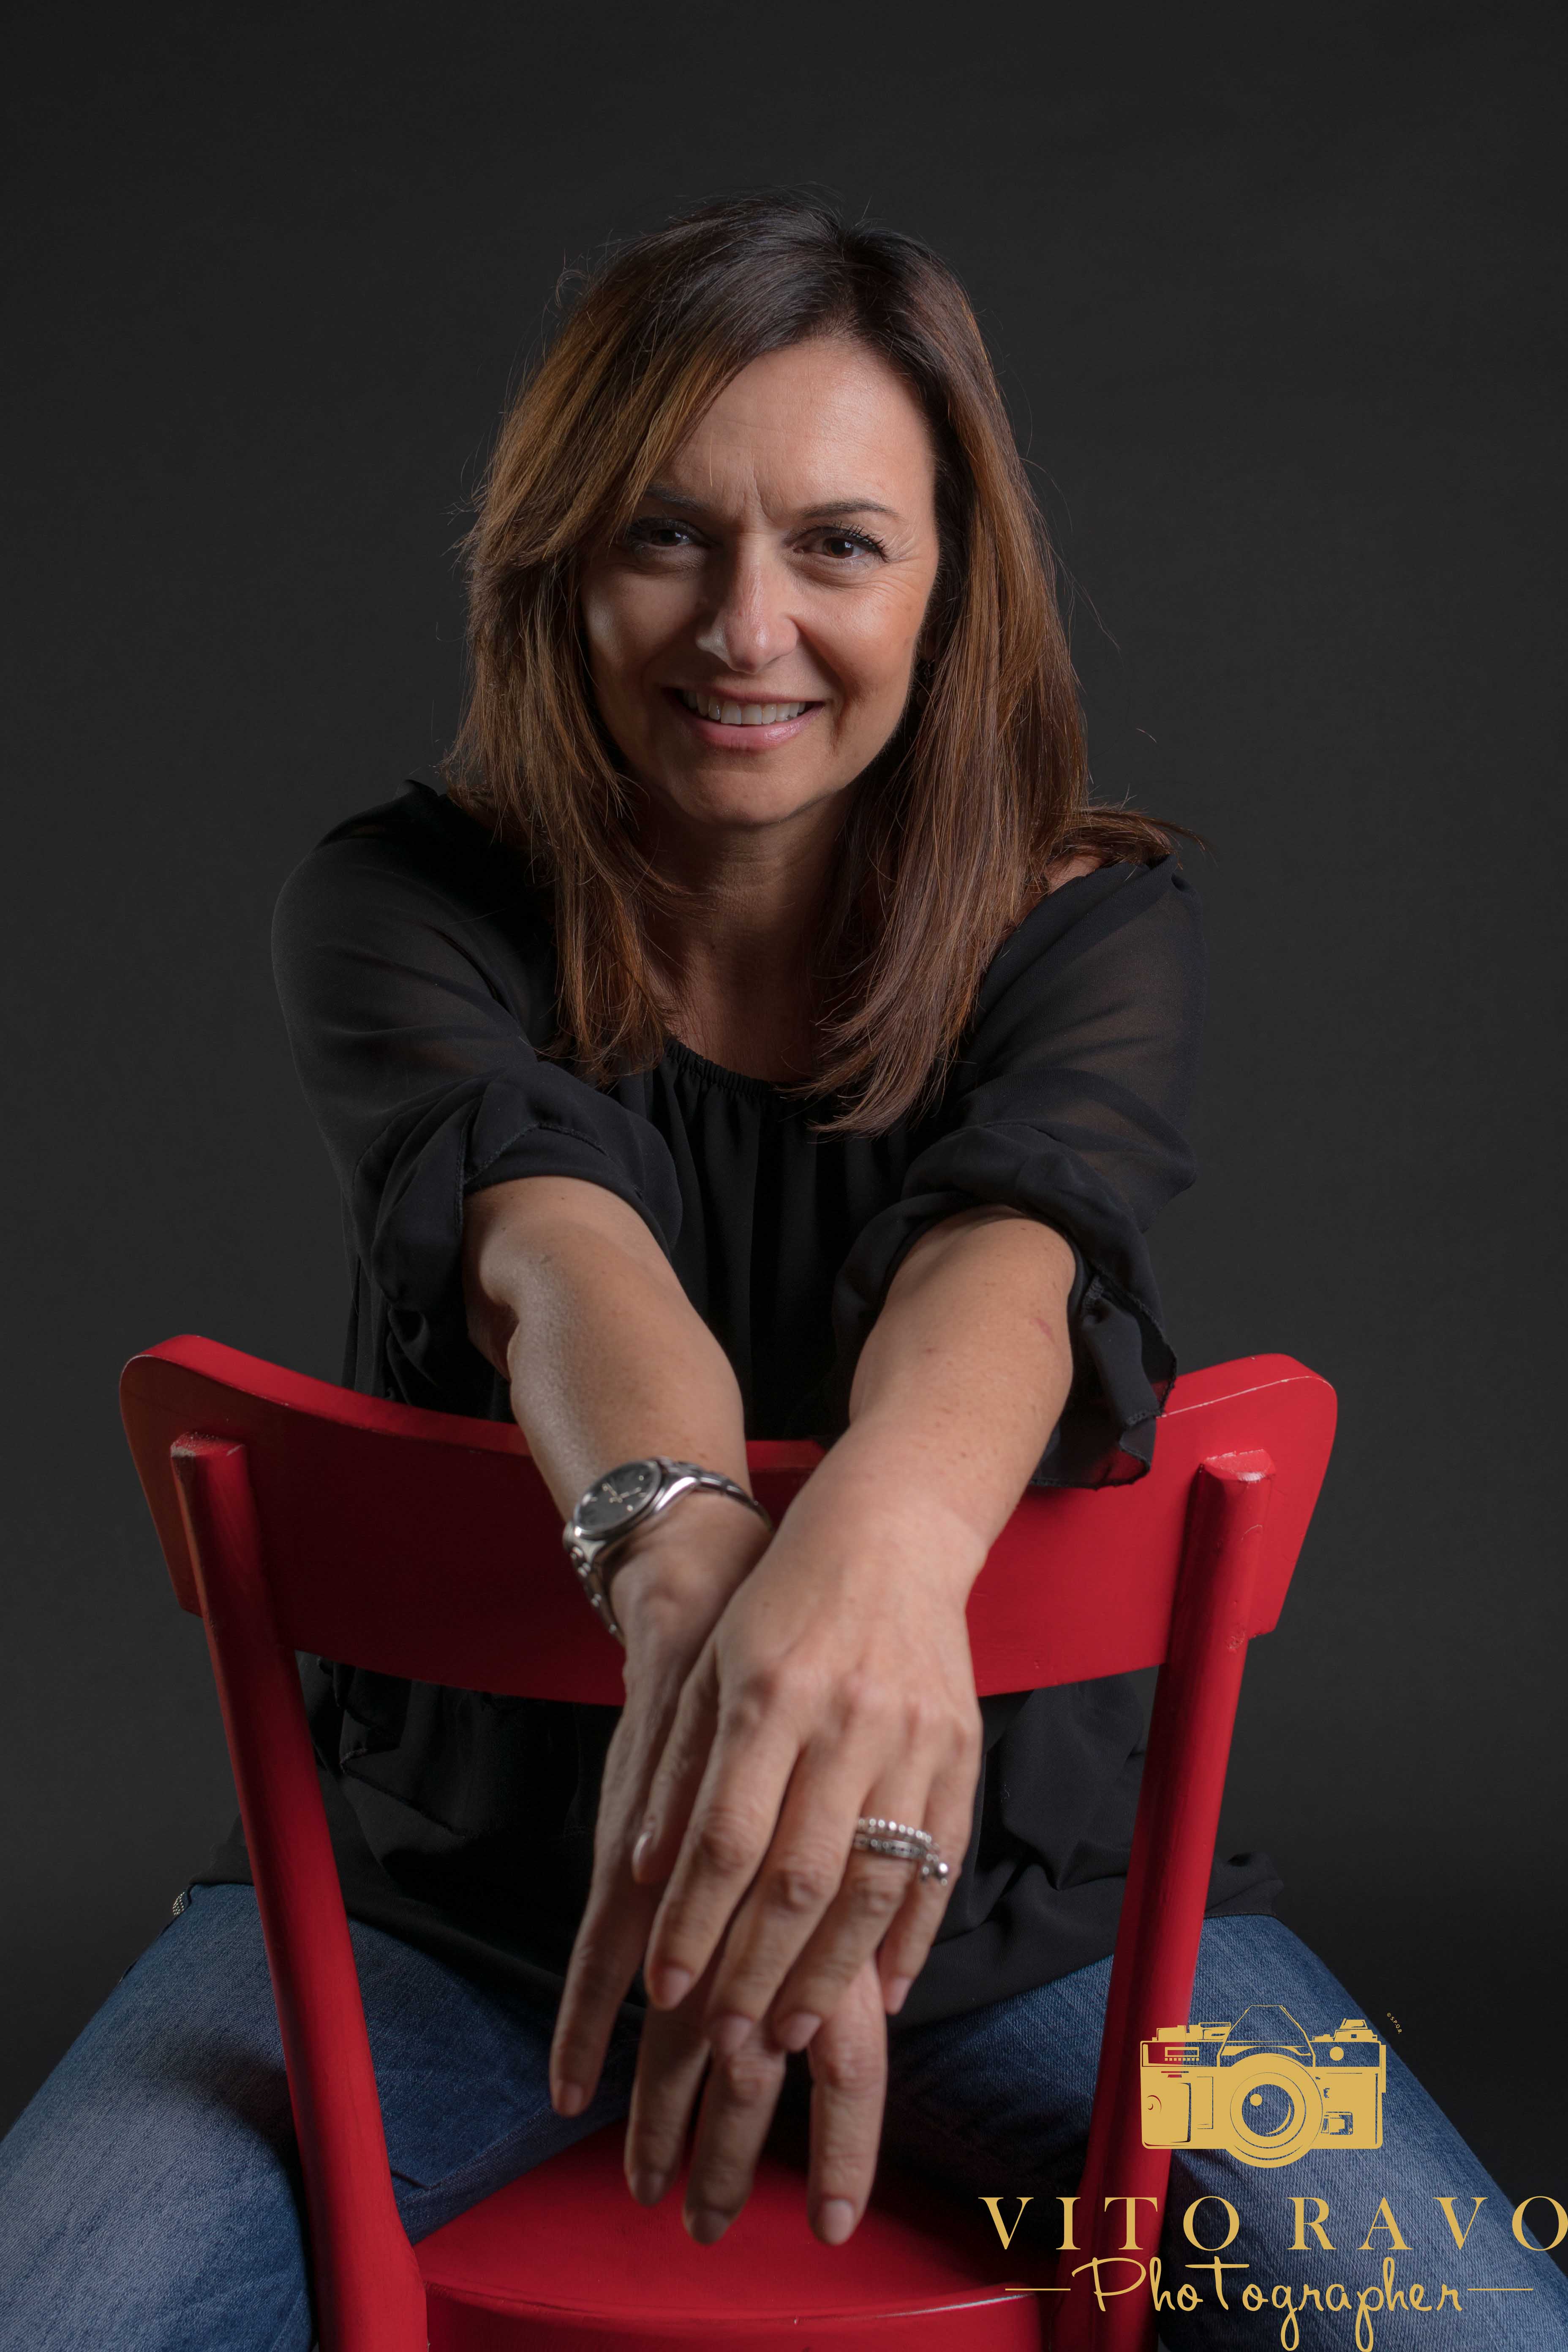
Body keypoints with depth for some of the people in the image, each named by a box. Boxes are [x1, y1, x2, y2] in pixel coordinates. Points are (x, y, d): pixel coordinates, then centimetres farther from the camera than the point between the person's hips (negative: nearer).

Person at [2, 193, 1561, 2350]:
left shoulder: (1094, 925, -6)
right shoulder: (397, 905, -7)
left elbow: (1009, 1243, -28)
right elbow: (544, 1235, -29)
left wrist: (884, 1537, -52)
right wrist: (692, 1559, -52)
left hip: (1001, 1873, 1)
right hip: (452, 1877, 0)